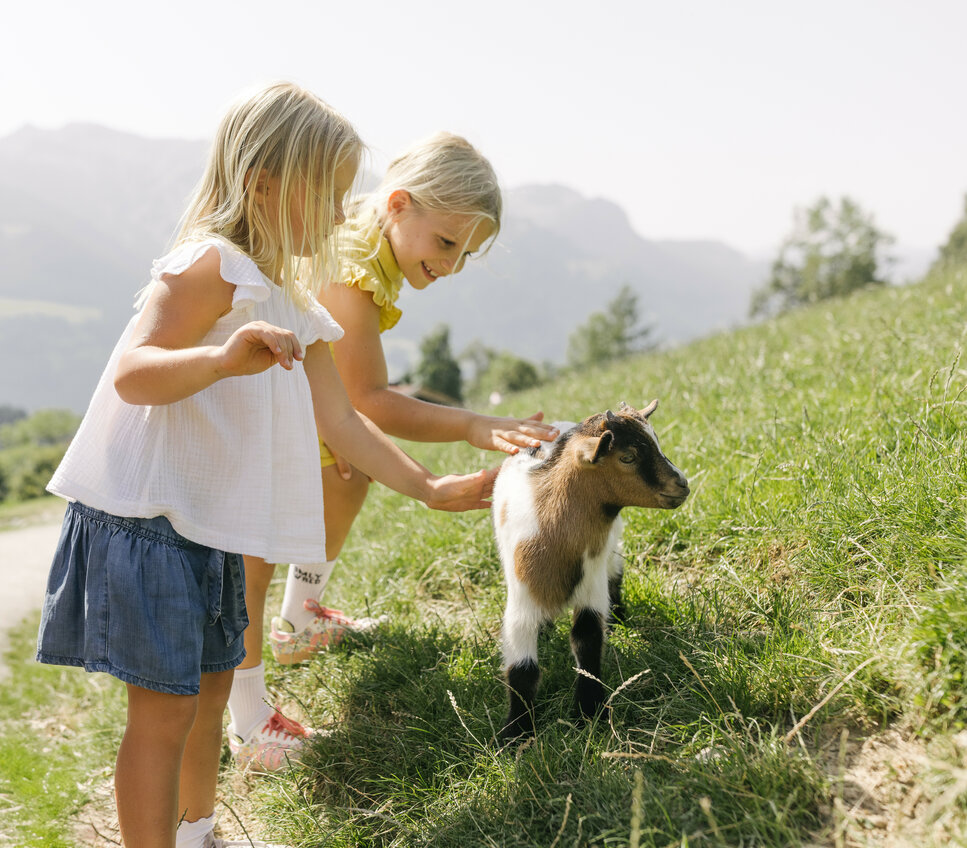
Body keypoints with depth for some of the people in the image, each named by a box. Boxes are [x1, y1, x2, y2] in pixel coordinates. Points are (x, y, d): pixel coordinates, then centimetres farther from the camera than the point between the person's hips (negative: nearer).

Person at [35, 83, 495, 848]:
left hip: (211, 527, 10)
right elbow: (131, 375, -28)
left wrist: (430, 489, 13)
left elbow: (341, 422, 15)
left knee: (211, 685, 21)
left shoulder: (295, 306, 13)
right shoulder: (208, 266, -16)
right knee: (165, 706, -5)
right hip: (144, 520, -10)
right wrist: (225, 358, -46)